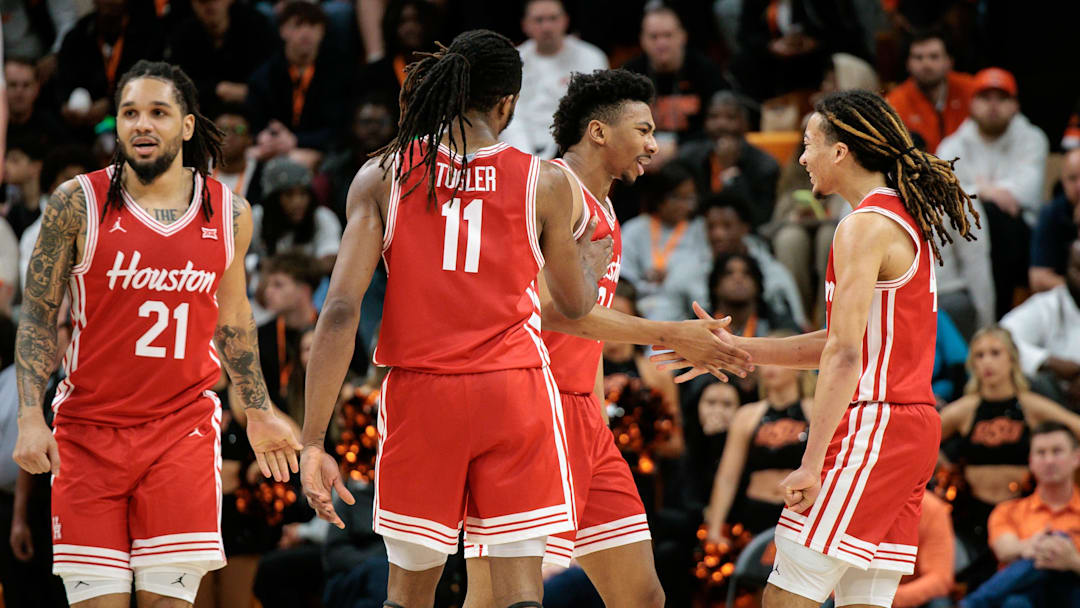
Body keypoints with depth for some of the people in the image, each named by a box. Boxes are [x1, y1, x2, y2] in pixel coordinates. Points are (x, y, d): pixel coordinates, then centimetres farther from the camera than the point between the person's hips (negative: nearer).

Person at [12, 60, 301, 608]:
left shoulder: (229, 214, 4)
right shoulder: (78, 204, -4)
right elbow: (38, 315, 0)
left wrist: (259, 412, 21)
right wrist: (30, 417, -10)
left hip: (183, 429, 1)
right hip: (88, 431, -1)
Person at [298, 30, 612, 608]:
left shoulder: (382, 177, -2)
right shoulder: (543, 182, -2)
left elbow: (341, 309, -9)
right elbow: (575, 304, 12)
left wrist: (313, 441, -9)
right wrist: (590, 263, 37)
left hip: (420, 393, 1)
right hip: (514, 388, -1)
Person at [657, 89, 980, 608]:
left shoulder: (865, 228, -11)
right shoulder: (908, 223, 18)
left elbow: (845, 356, -19)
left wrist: (812, 463, -22)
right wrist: (733, 349, 23)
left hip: (871, 427, -9)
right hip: (914, 428, 9)